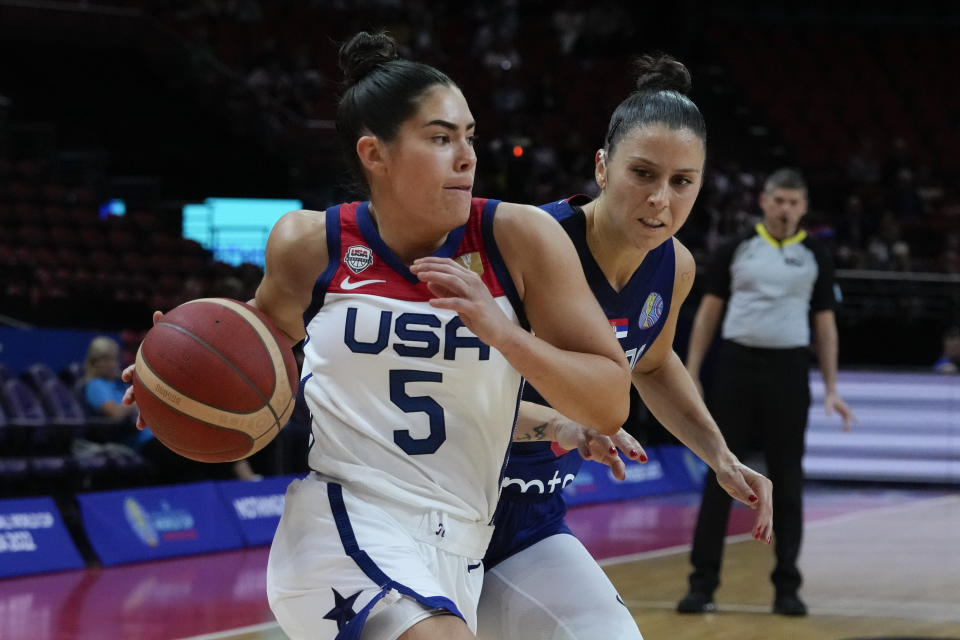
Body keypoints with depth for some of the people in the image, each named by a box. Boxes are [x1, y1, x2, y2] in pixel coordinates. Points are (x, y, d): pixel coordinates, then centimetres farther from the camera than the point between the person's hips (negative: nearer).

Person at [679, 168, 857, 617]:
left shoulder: (814, 258, 7)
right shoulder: (736, 250, 5)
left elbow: (825, 324, 9)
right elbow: (709, 313, 8)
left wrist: (831, 389, 3)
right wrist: (690, 374, 1)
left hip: (788, 370, 0)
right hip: (737, 365, 0)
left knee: (786, 480, 3)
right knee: (720, 476, -1)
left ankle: (787, 587, 10)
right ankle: (703, 583, 2)